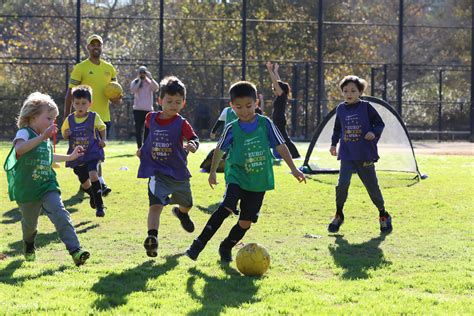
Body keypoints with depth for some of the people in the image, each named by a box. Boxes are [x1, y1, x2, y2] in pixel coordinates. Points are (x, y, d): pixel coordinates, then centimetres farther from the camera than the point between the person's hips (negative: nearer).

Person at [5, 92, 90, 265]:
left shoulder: (46, 139, 10)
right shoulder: (24, 133, -15)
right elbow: (19, 148, -40)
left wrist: (70, 157, 33)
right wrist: (42, 137, -48)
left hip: (47, 186, 5)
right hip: (26, 190, -5)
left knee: (61, 215, -16)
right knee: (30, 223, 14)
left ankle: (75, 249, -22)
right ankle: (28, 245, 47)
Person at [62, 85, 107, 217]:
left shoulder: (94, 117, -5)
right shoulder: (69, 120, -1)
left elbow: (102, 128, 12)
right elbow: (64, 133, 10)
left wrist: (103, 140, -3)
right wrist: (66, 134, -13)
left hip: (92, 153, -3)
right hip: (77, 156, 3)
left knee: (93, 175, -25)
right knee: (84, 182, 12)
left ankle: (99, 205, -17)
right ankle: (93, 196, 46)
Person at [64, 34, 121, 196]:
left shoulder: (109, 68, 10)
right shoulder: (80, 68, -6)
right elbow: (70, 93, -5)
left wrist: (117, 99, -5)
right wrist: (66, 116, -8)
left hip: (104, 116, 6)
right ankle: (101, 183, -13)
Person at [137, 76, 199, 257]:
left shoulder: (181, 123, -12)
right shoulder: (151, 118, -2)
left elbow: (193, 138, -28)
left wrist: (193, 145, -50)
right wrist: (142, 148, 19)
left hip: (178, 172, 1)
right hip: (157, 171, -1)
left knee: (187, 204, 25)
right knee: (155, 204, -23)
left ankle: (181, 213, 62)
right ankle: (152, 238, -33)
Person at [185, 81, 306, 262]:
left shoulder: (265, 124, -2)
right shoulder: (232, 129, -2)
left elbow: (280, 146, 3)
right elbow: (220, 150, 13)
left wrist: (293, 169, 2)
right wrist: (212, 172, 19)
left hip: (259, 182, 2)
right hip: (237, 177, -2)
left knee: (246, 222, 2)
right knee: (226, 207, -25)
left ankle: (226, 247, 27)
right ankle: (199, 244, -22)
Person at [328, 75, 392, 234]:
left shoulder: (366, 107, -4)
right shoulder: (341, 109, 6)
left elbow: (380, 123, 0)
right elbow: (337, 129, 19)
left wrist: (374, 133, -19)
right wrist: (333, 144, 8)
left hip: (365, 155, -2)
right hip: (347, 155, 2)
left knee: (372, 186, 5)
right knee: (342, 183, -15)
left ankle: (383, 215, 26)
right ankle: (338, 215, 2)